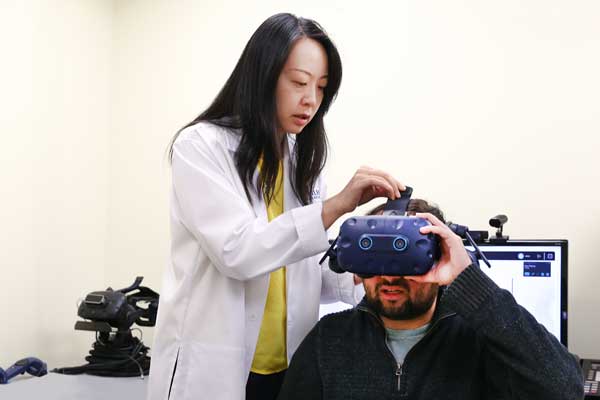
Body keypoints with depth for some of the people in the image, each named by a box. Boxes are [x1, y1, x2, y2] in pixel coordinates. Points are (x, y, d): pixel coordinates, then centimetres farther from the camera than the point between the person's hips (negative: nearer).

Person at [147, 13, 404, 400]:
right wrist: (336, 206, -25)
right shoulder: (200, 146, -10)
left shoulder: (302, 159, 8)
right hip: (213, 368, -5)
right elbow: (236, 252, -21)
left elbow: (301, 271, 7)